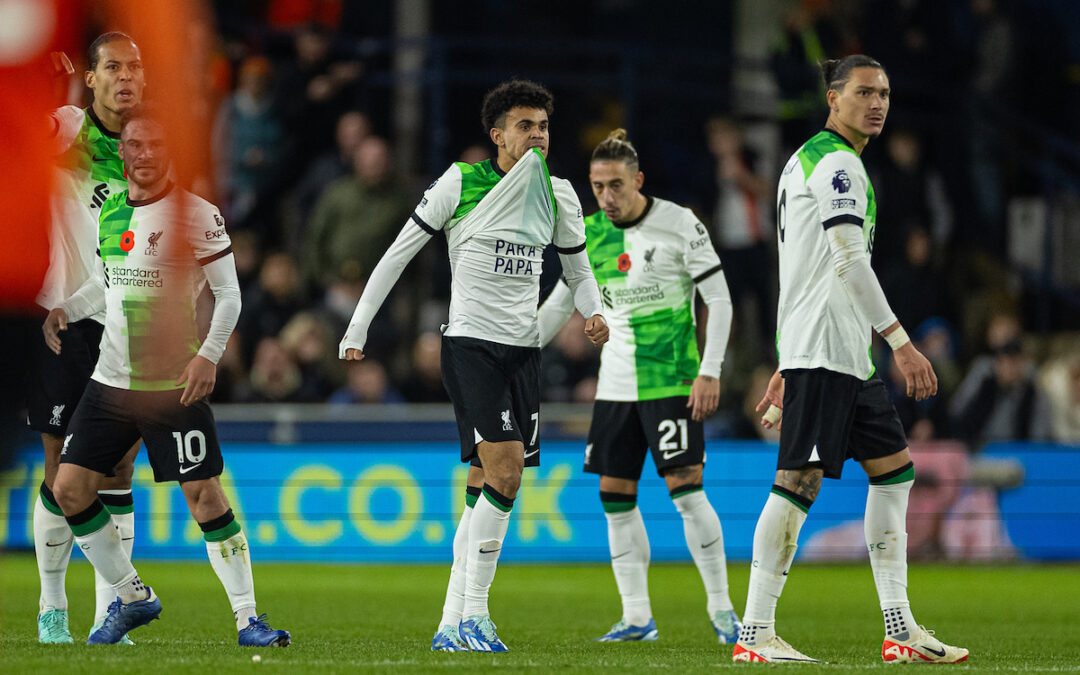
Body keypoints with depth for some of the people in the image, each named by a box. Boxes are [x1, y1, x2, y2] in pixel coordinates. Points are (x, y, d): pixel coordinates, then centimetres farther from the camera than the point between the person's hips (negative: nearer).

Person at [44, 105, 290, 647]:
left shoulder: (196, 214, -8)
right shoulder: (109, 211, 9)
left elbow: (228, 294, -5)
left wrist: (208, 356, -17)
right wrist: (65, 311, 8)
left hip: (174, 385, -6)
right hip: (110, 380, 6)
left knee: (204, 496, -10)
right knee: (69, 489, 1)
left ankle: (247, 618, -3)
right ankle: (133, 598, 16)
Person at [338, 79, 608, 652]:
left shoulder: (558, 194, 9)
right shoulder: (461, 183, -5)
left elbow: (577, 268, 21)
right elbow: (399, 253, 0)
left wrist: (593, 312, -1)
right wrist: (357, 330, 0)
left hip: (523, 348, 5)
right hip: (469, 342, -5)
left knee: (486, 485, 3)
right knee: (504, 471, -19)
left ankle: (452, 626, 8)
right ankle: (474, 615, -14)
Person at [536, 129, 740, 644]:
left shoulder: (680, 225, -8)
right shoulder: (589, 235, 6)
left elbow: (719, 300, -6)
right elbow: (559, 305, 16)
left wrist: (710, 373, -12)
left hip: (672, 381, -5)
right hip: (615, 384, 5)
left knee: (685, 488, -11)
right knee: (615, 495, 1)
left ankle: (721, 609, 0)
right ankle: (637, 617, 8)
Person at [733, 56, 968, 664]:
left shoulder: (808, 160, 22)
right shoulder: (837, 162, -10)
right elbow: (849, 262, -20)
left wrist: (787, 368, 26)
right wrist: (901, 343, -22)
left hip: (849, 356, 11)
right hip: (825, 348, -11)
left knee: (894, 468, 10)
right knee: (800, 480, -11)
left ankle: (900, 630, 9)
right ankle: (755, 633, -10)